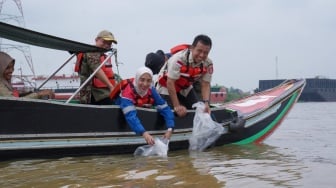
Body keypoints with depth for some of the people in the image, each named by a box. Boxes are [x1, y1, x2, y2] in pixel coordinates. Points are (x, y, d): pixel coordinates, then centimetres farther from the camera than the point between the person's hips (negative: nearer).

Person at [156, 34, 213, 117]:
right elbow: (170, 83, -31)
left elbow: (205, 85, -11)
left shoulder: (208, 64, -16)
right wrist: (177, 106, -29)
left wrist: (206, 103, -28)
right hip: (167, 89, -5)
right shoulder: (179, 59, -35)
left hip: (186, 89, 5)